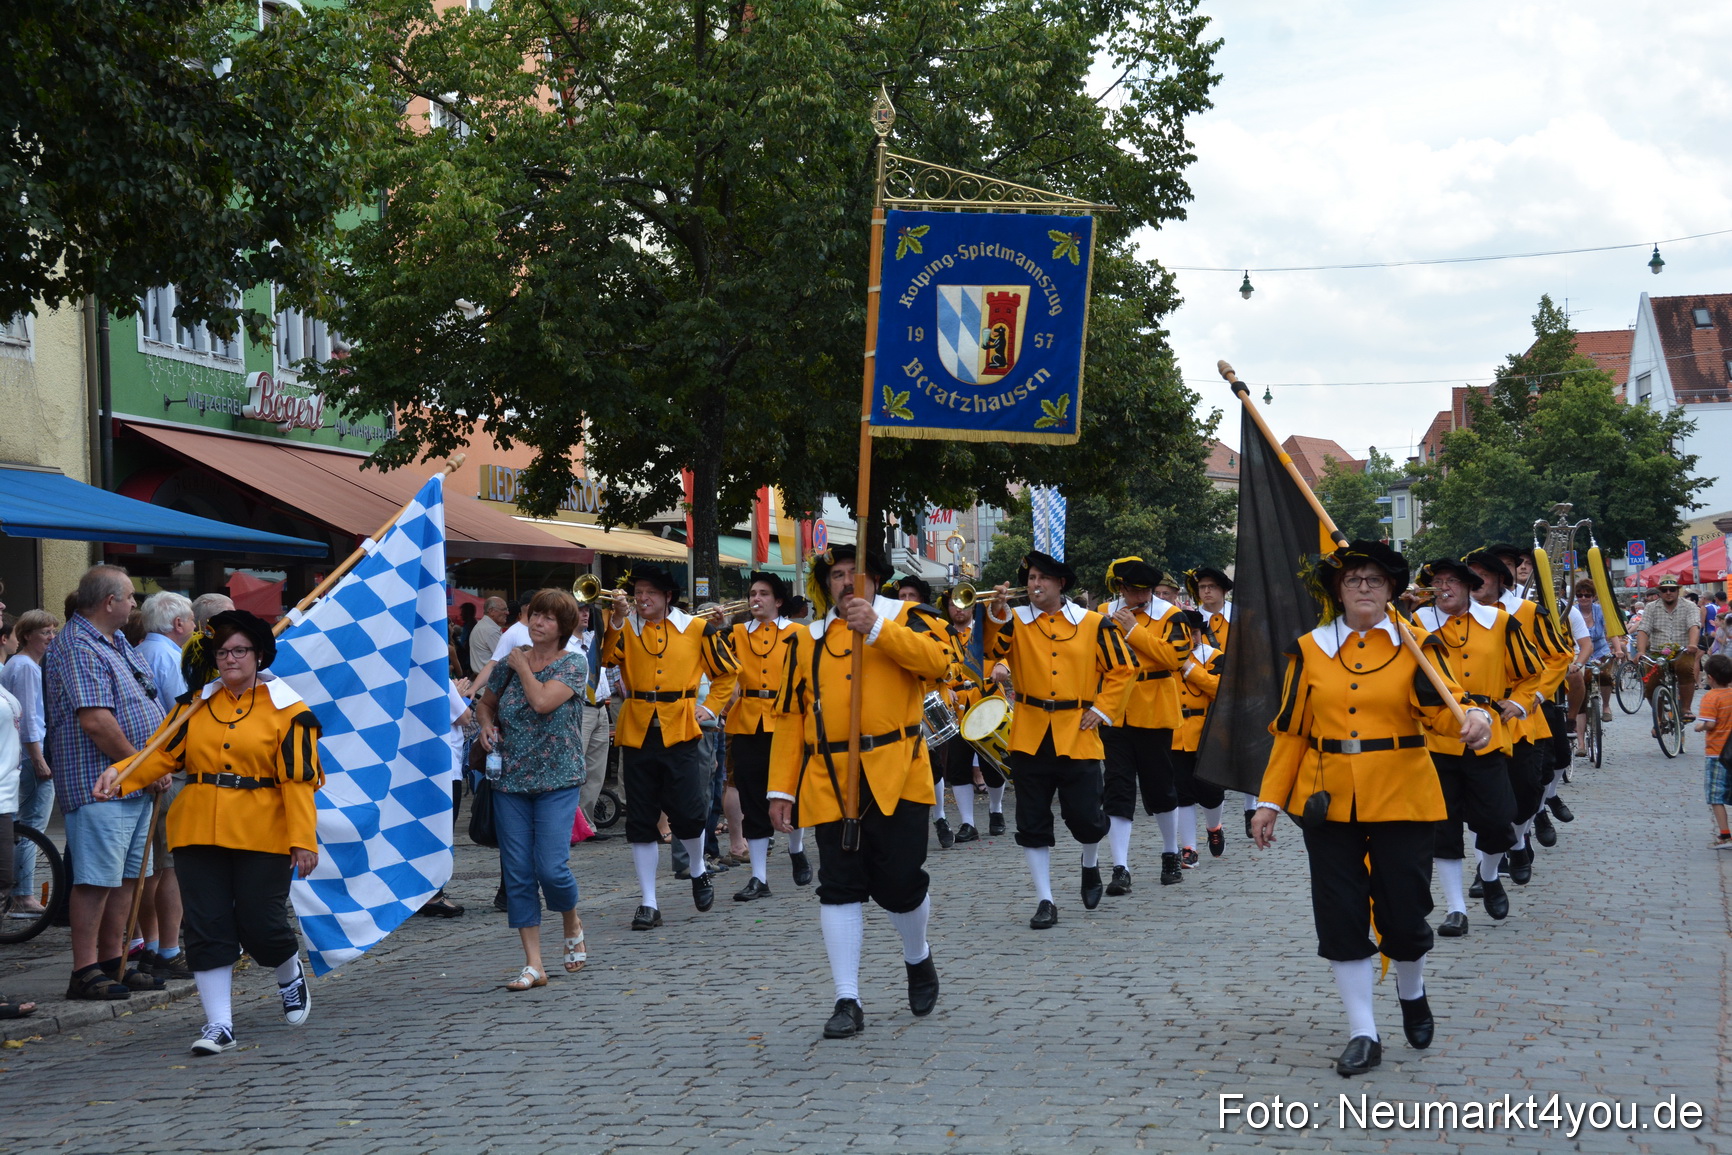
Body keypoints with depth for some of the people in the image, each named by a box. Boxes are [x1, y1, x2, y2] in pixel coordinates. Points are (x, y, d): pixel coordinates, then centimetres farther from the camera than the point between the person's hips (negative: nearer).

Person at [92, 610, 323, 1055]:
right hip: (199, 833, 4)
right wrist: (120, 773, -13)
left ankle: (291, 977, 31)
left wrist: (303, 840, -11)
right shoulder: (196, 704, 11)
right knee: (207, 926, 0)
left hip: (261, 835, -3)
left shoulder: (286, 709, -1)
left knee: (261, 924, -3)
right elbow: (163, 754, 6)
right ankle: (219, 1024, 6)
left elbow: (300, 779, -5)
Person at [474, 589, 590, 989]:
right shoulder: (509, 661, 8)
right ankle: (533, 965, 5)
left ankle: (572, 924, 21)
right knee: (517, 872, 0)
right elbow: (485, 703, 24)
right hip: (509, 779, 4)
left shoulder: (574, 663, -4)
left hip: (557, 779, -4)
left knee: (551, 867, -12)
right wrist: (487, 725, 4)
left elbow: (542, 701, -20)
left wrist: (522, 665, -6)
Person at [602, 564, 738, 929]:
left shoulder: (697, 629, 4)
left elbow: (727, 671, 14)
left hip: (681, 732, -1)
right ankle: (648, 903, 11)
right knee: (640, 821, 3)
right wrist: (616, 620, -21)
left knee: (689, 813, -3)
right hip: (637, 732, 2)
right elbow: (606, 658, -13)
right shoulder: (625, 628, 6)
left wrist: (711, 706, 3)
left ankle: (698, 869, 29)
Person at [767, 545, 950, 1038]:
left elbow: (937, 658, -16)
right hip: (830, 784, 3)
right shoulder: (806, 641, 14)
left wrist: (876, 628, -23)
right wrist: (782, 788, 6)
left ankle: (918, 958, 30)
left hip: (895, 776, -2)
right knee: (840, 887, 0)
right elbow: (791, 717, 12)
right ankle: (847, 1002, 6)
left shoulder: (907, 618, 6)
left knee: (899, 881, -1)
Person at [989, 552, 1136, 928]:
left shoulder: (1094, 624, 3)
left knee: (1086, 817, -2)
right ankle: (1044, 901, 10)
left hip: (1078, 735, -1)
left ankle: (1091, 865, 32)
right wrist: (995, 614, -31)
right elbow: (990, 650, -15)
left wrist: (1103, 709, -2)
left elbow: (1123, 669, 7)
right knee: (1032, 823, 2)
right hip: (1030, 737, 1)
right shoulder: (1014, 623, 4)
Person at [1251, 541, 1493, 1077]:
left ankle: (1412, 994, 34)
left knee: (1404, 912, 2)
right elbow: (1290, 731, 8)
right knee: (1341, 919, 2)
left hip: (1401, 801, -2)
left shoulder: (1415, 645, 1)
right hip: (1328, 803, 2)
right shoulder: (1309, 650, 5)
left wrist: (1473, 717, -37)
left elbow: (1440, 705, -14)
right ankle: (1363, 1035, 12)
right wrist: (1270, 800, 4)